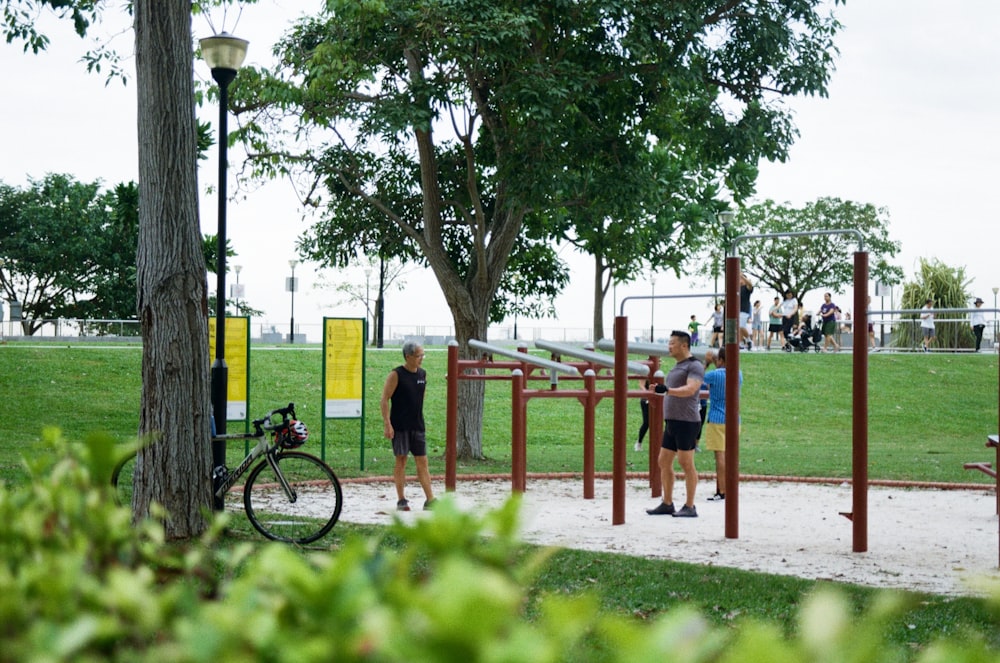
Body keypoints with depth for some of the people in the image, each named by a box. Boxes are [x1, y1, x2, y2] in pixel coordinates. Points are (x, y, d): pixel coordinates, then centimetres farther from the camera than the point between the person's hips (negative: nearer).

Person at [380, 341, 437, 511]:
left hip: (417, 426, 5)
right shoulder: (396, 375, -9)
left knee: (422, 462, 3)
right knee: (401, 461, 0)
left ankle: (430, 500, 3)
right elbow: (385, 399, -11)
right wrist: (387, 424, -16)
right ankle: (401, 500, 8)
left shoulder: (422, 374, 9)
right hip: (399, 426, -5)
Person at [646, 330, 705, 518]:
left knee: (686, 463, -6)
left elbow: (690, 389, -25)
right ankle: (667, 504, 15)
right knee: (664, 462, 9)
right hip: (672, 422, 9)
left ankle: (690, 507, -1)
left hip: (686, 422, -9)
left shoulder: (694, 366, -9)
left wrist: (667, 390, -37)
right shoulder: (677, 367, 20)